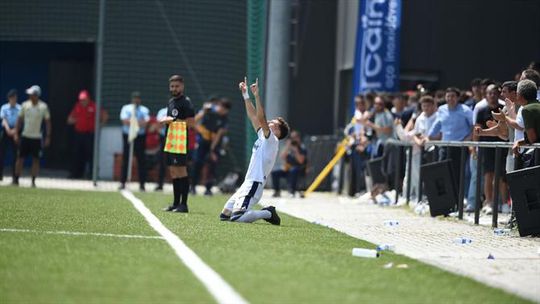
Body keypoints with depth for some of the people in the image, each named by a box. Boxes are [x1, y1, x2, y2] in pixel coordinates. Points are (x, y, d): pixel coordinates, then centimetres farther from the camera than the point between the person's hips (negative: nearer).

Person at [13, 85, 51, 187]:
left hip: (37, 137, -2)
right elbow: (20, 119, 8)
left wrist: (48, 137, -5)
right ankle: (16, 179, 9)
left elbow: (47, 122, -1)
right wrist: (16, 133, 2)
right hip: (25, 136, 2)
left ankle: (33, 181, 6)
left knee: (36, 159, -1)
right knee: (20, 158, 2)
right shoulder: (25, 105, 1)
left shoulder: (43, 107, -6)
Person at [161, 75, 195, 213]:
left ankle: (183, 204, -10)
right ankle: (175, 203, 17)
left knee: (181, 171, -11)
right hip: (170, 141, 9)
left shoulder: (185, 102, -8)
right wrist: (165, 120, 13)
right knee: (173, 171, 11)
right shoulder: (171, 102, 20)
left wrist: (173, 120, -15)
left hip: (181, 141, -9)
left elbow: (191, 123, -16)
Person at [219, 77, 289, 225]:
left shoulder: (272, 140, -7)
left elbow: (261, 119, -21)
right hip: (247, 183, 10)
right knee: (224, 216, 9)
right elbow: (253, 116, 21)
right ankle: (267, 212, 13)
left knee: (236, 217, -25)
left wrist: (257, 95, -25)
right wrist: (245, 95, 17)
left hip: (254, 185, -10)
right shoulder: (263, 136, 17)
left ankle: (268, 213, -5)